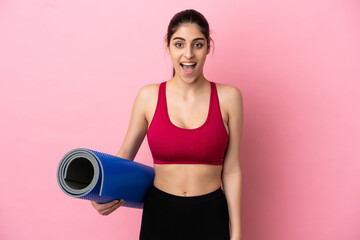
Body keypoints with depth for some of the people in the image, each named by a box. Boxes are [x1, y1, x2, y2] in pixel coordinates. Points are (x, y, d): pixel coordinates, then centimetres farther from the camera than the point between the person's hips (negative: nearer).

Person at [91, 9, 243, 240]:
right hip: (160, 213, 1)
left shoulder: (228, 97, -6)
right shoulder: (149, 97, -4)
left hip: (210, 216, -1)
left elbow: (231, 171, -3)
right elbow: (125, 156, 5)